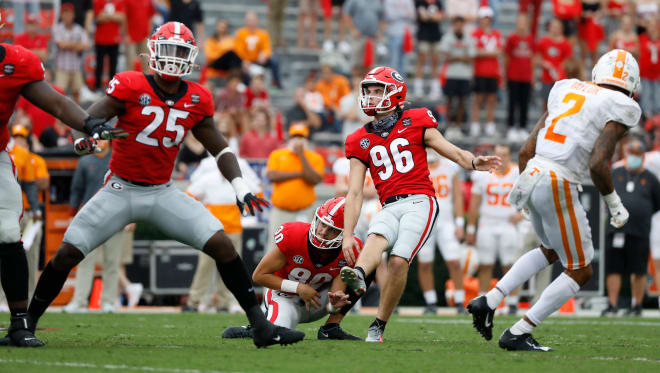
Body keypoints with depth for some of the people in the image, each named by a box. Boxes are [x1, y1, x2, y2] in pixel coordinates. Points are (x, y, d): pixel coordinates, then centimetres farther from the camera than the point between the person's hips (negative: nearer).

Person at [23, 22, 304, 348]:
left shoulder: (197, 100, 1)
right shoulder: (129, 86, -12)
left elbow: (219, 148, 10)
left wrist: (240, 187, -2)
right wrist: (85, 135, -40)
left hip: (162, 193, 3)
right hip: (120, 190, -3)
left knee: (221, 245, -10)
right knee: (68, 253, -9)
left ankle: (260, 326, -4)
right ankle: (28, 321, 10)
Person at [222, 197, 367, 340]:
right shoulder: (293, 236, -25)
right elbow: (259, 275, -16)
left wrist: (334, 305, -44)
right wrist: (298, 288, -23)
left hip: (316, 302, 4)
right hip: (286, 298, -4)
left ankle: (330, 329, -8)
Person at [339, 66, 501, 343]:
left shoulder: (416, 123, 7)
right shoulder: (360, 141, 15)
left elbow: (453, 152, 6)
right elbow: (354, 193, 12)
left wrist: (473, 163, -18)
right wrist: (347, 234, 3)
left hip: (420, 202, -3)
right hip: (389, 208, 3)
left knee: (398, 261, -20)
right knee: (376, 238, -31)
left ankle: (378, 327, -13)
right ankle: (358, 277, -62)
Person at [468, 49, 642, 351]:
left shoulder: (565, 92, 16)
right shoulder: (619, 110, -5)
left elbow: (526, 151, 15)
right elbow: (598, 164, -17)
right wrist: (615, 204, -3)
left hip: (532, 175, 7)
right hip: (559, 188, -7)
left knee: (550, 251, 31)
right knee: (580, 272, 9)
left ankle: (488, 301, 20)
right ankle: (517, 334, 6)